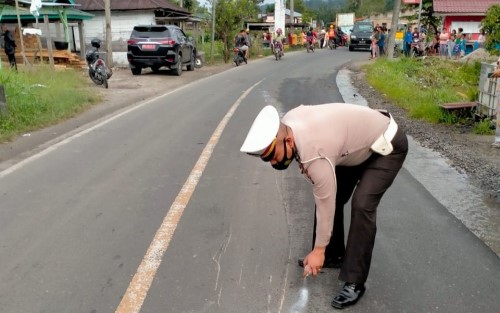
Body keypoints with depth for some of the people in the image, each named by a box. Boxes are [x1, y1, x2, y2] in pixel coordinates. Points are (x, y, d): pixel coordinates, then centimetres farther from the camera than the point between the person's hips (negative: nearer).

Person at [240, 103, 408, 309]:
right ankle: (333, 255, 21)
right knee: (333, 196, 5)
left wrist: (318, 250, -15)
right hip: (359, 142, 9)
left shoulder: (315, 155, -38)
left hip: (387, 146, -9)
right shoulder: (286, 123, -15)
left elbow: (325, 205, -27)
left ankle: (354, 282, -11)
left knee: (362, 205, -21)